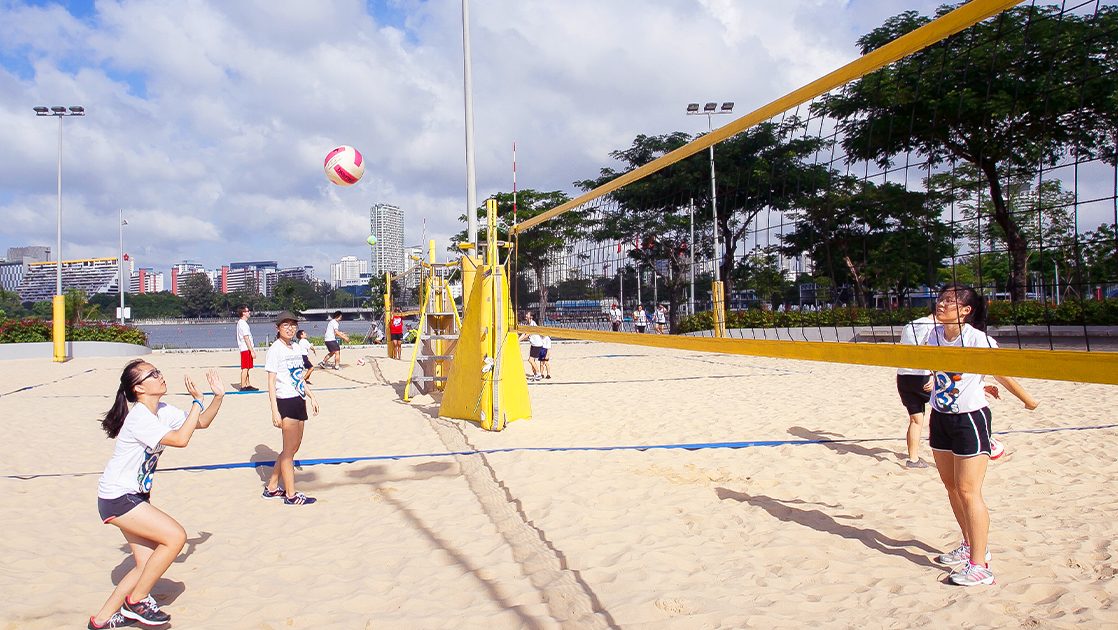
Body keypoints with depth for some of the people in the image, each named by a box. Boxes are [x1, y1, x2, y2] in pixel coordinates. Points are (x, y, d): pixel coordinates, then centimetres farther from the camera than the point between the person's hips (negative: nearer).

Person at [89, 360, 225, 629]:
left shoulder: (163, 411, 4)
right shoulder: (139, 418, -23)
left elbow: (201, 422, 10)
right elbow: (180, 439, -32)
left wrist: (218, 397, -6)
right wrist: (197, 400, -26)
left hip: (135, 496, 9)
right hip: (117, 499, -9)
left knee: (148, 564, 7)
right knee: (176, 536, -16)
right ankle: (137, 600, -1)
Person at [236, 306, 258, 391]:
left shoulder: (240, 322, 17)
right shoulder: (243, 324, -15)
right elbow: (246, 339, -19)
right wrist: (252, 351, -19)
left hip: (245, 348, 10)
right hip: (246, 349, -10)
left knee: (246, 368, 14)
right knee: (245, 368, -8)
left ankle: (247, 385, 20)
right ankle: (243, 387, -7)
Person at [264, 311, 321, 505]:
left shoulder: (295, 350, 16)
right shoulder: (275, 350, -8)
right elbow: (271, 382, -12)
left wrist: (311, 397, 20)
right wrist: (275, 410, -17)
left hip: (299, 402, 8)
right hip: (285, 402, -8)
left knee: (294, 447, 12)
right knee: (290, 448, -4)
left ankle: (272, 487, 23)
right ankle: (291, 495, 4)